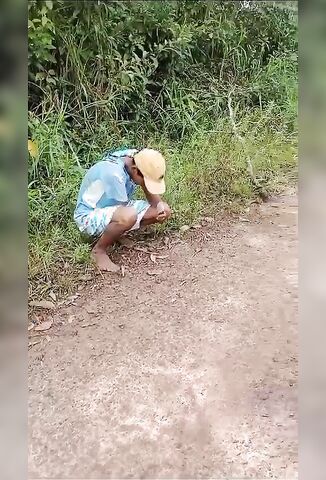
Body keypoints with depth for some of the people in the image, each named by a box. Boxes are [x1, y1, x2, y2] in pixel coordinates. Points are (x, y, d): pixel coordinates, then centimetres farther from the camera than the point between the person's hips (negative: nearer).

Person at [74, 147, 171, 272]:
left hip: (117, 207, 8)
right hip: (89, 215, -8)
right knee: (128, 216, -41)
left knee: (165, 211, -5)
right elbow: (124, 209, -26)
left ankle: (116, 232, 3)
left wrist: (160, 205, -19)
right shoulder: (113, 173, -34)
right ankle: (99, 251, -15)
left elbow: (150, 188, 1)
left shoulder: (137, 159, -11)